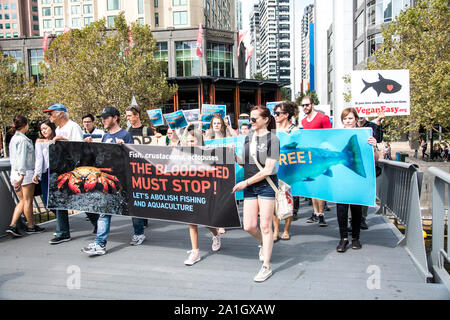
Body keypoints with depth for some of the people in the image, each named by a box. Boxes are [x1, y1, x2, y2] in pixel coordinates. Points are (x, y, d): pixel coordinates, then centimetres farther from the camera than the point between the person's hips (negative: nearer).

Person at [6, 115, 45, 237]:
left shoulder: (13, 138, 14)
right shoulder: (23, 139, -14)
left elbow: (13, 158, 17)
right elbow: (22, 158, -19)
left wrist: (17, 176, 20)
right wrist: (22, 175, -21)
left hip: (14, 172, 9)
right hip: (25, 173, -8)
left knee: (22, 201, 14)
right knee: (28, 201, 3)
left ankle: (12, 225, 8)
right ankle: (31, 226, 14)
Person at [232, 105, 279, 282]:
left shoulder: (272, 139, -7)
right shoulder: (248, 137, 12)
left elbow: (268, 170, -13)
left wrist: (245, 182, -14)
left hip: (266, 185, -5)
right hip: (249, 187, 5)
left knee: (265, 226, 0)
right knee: (249, 226, 3)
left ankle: (266, 267, 13)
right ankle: (263, 243, 37)